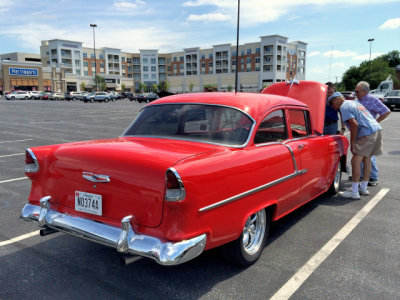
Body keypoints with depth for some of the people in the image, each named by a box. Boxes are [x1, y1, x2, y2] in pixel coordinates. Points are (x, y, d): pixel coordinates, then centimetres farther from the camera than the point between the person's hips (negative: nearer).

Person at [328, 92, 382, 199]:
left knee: (356, 160, -8)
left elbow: (355, 124, -15)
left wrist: (352, 142, -9)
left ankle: (354, 192, -6)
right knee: (366, 158, 17)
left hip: (367, 133, -10)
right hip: (377, 129, 10)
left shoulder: (344, 107, -5)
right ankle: (364, 188, 26)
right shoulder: (354, 102, 24)